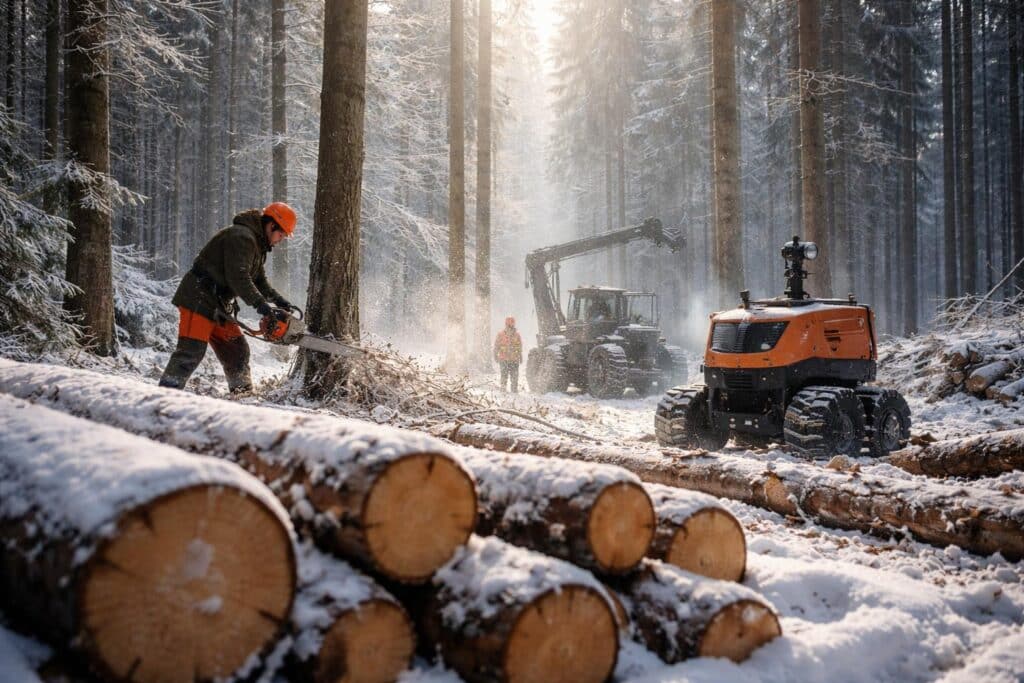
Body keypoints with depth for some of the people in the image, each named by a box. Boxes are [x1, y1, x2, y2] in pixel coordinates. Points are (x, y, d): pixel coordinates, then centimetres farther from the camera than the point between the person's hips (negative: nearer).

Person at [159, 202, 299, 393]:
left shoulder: (258, 244, 16)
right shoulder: (241, 237, -18)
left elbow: (259, 281, 17)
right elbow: (238, 277, -28)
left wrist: (279, 301, 3)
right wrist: (261, 305, -31)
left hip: (218, 306, 10)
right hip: (198, 300, -10)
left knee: (236, 350, 10)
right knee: (192, 351, -16)